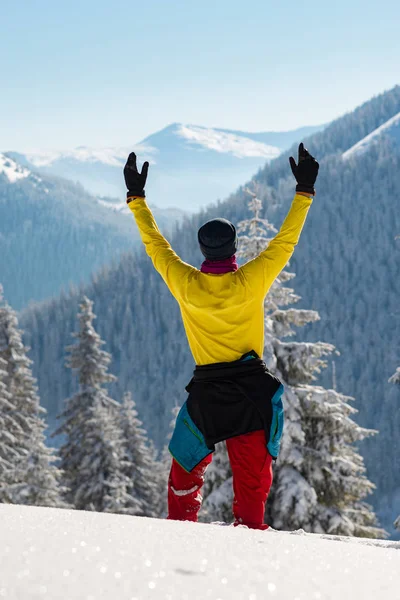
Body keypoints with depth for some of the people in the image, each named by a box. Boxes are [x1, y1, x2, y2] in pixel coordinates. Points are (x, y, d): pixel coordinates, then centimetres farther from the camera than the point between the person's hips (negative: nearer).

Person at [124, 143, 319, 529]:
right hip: (252, 390, -1)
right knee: (252, 470, 5)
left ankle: (180, 524, 19)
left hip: (206, 392, 1)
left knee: (188, 465, 17)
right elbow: (285, 241, -5)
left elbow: (156, 245, 4)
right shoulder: (252, 281, -13)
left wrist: (137, 199, 14)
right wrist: (304, 192, 1)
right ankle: (249, 527, 4)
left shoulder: (186, 284, -9)